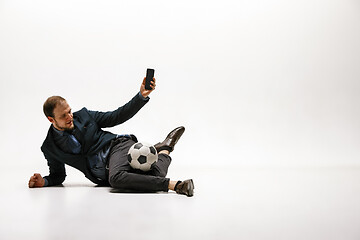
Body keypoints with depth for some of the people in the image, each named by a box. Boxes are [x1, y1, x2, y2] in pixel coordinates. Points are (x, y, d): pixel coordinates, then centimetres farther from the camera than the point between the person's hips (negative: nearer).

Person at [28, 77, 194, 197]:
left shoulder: (83, 116, 7)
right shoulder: (50, 148, 8)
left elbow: (117, 117, 7)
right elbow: (58, 176, 20)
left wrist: (142, 95, -5)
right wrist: (43, 182, -3)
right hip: (104, 174, 2)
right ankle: (173, 185, -31)